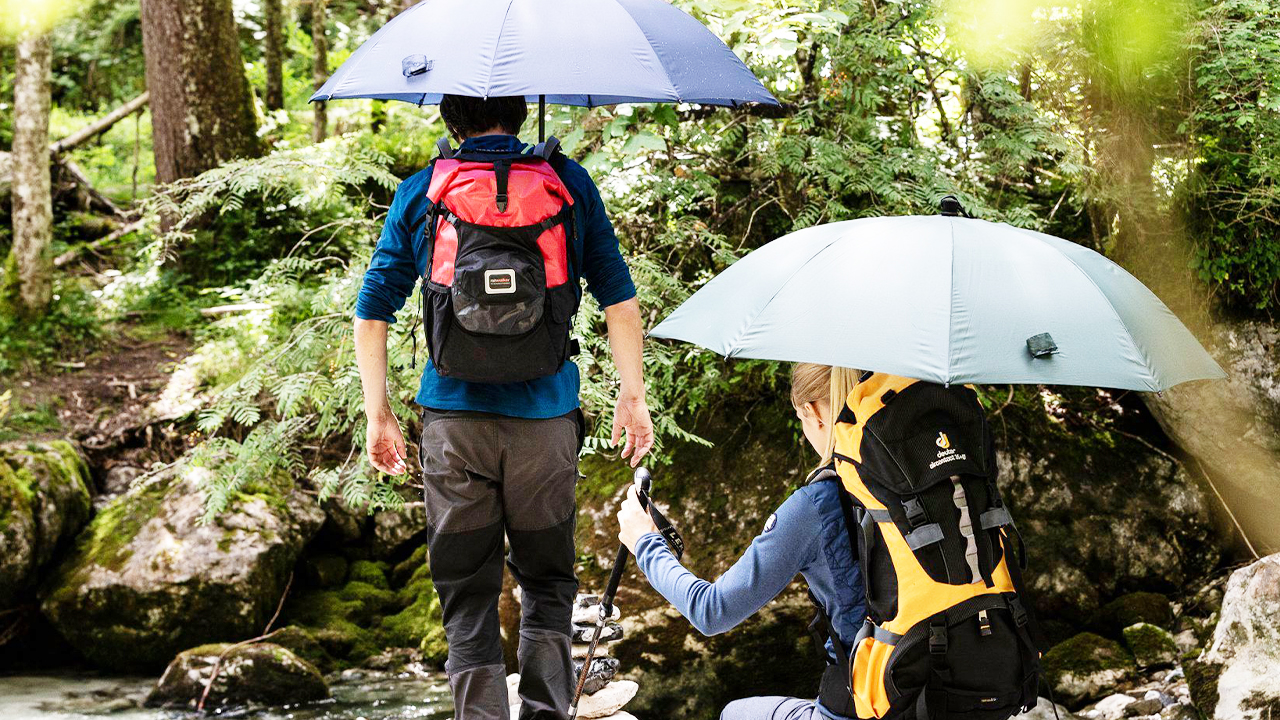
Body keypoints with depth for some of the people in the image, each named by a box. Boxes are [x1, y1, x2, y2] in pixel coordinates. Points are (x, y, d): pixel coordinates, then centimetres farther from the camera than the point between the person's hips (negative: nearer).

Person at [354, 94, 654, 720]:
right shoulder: (567, 181, 5)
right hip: (546, 415, 0)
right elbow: (618, 297, 3)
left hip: (453, 418, 0)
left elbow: (372, 311, 4)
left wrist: (378, 415, 8)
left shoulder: (418, 194, 5)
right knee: (546, 580, 14)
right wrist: (631, 394, 8)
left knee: (467, 595, 7)